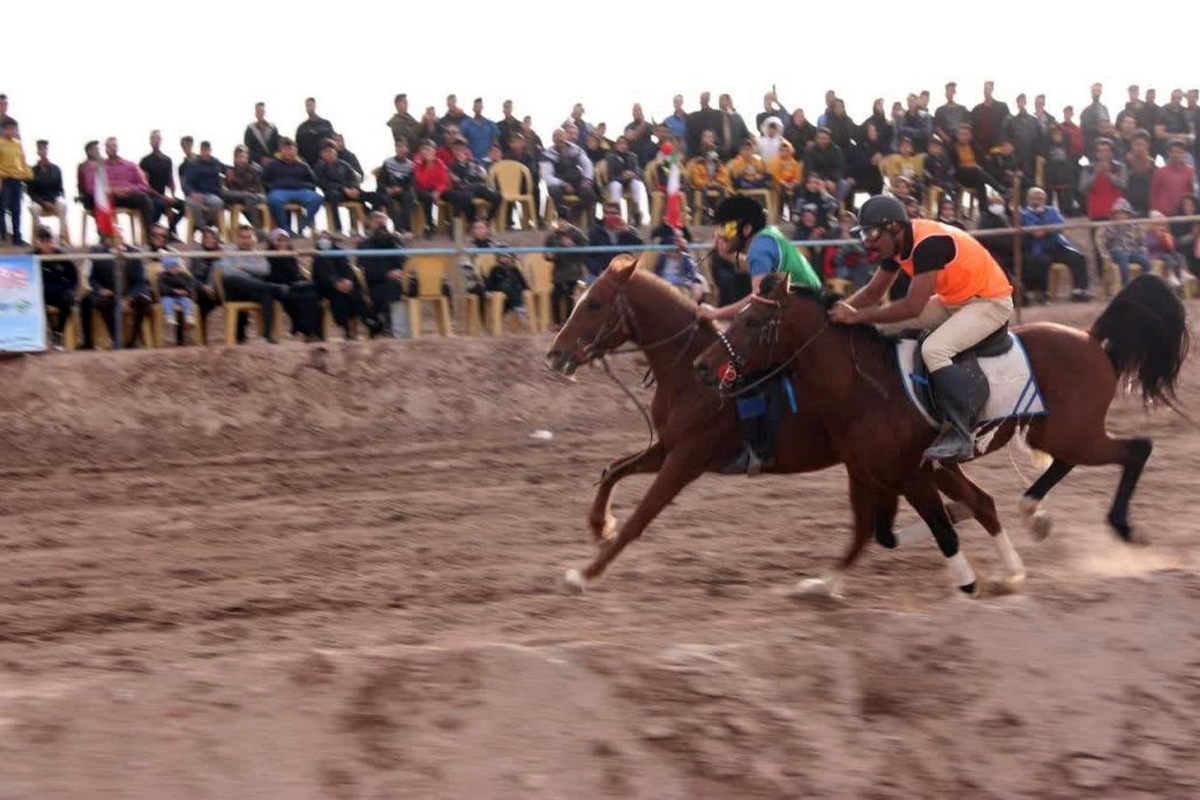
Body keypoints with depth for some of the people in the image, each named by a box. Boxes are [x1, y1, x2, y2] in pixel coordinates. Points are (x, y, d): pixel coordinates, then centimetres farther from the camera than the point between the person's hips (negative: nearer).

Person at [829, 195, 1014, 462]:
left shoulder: (928, 243, -29)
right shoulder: (897, 244, -2)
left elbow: (913, 307, -33)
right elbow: (873, 292, 9)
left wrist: (857, 316, -29)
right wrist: (842, 307, -9)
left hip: (990, 302, -10)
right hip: (953, 300, 10)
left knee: (934, 349, -31)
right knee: (886, 328, 2)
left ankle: (960, 436, -27)